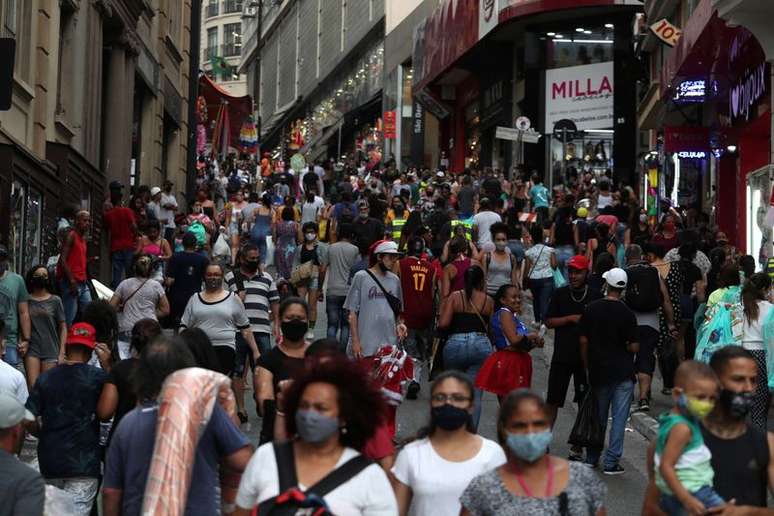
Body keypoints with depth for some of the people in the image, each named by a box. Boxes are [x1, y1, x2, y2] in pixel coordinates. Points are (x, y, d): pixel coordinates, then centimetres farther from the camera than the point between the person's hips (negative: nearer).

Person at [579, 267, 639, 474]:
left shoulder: (591, 309, -2)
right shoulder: (626, 314, -12)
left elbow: (583, 341, 2)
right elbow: (634, 347, -12)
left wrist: (587, 368, 11)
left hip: (598, 371, 4)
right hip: (622, 373, -3)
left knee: (598, 416, 17)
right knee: (619, 418, 2)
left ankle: (592, 459, 23)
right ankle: (611, 462, 0)